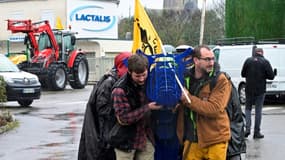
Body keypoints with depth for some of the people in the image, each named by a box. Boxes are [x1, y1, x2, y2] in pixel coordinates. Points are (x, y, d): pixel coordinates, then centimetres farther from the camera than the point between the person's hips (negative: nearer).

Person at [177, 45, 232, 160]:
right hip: (191, 140, 4)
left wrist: (188, 98, -17)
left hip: (215, 140, -4)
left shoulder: (221, 81, -9)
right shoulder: (185, 78, 5)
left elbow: (214, 109, -21)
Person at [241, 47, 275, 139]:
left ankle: (247, 128, -1)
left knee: (248, 108, 15)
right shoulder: (265, 62, -7)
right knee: (258, 110, 6)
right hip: (260, 90, -1)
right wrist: (263, 75, 9)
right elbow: (271, 76, -9)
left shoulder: (248, 60, -2)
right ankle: (256, 132, 8)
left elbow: (243, 74, 4)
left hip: (249, 89, 1)